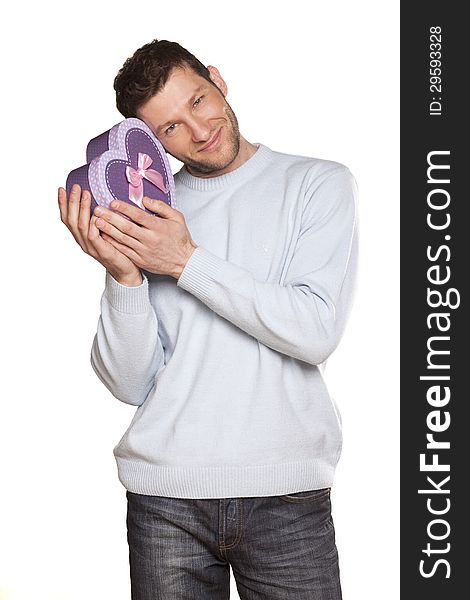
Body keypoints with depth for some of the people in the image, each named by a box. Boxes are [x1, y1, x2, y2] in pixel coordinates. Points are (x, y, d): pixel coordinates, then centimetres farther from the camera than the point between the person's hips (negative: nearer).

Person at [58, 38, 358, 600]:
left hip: (285, 493, -1)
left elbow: (316, 332, -12)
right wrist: (122, 274, -14)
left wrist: (187, 261, -12)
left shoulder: (319, 184, 2)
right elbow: (130, 384, 1)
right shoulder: (144, 212, 7)